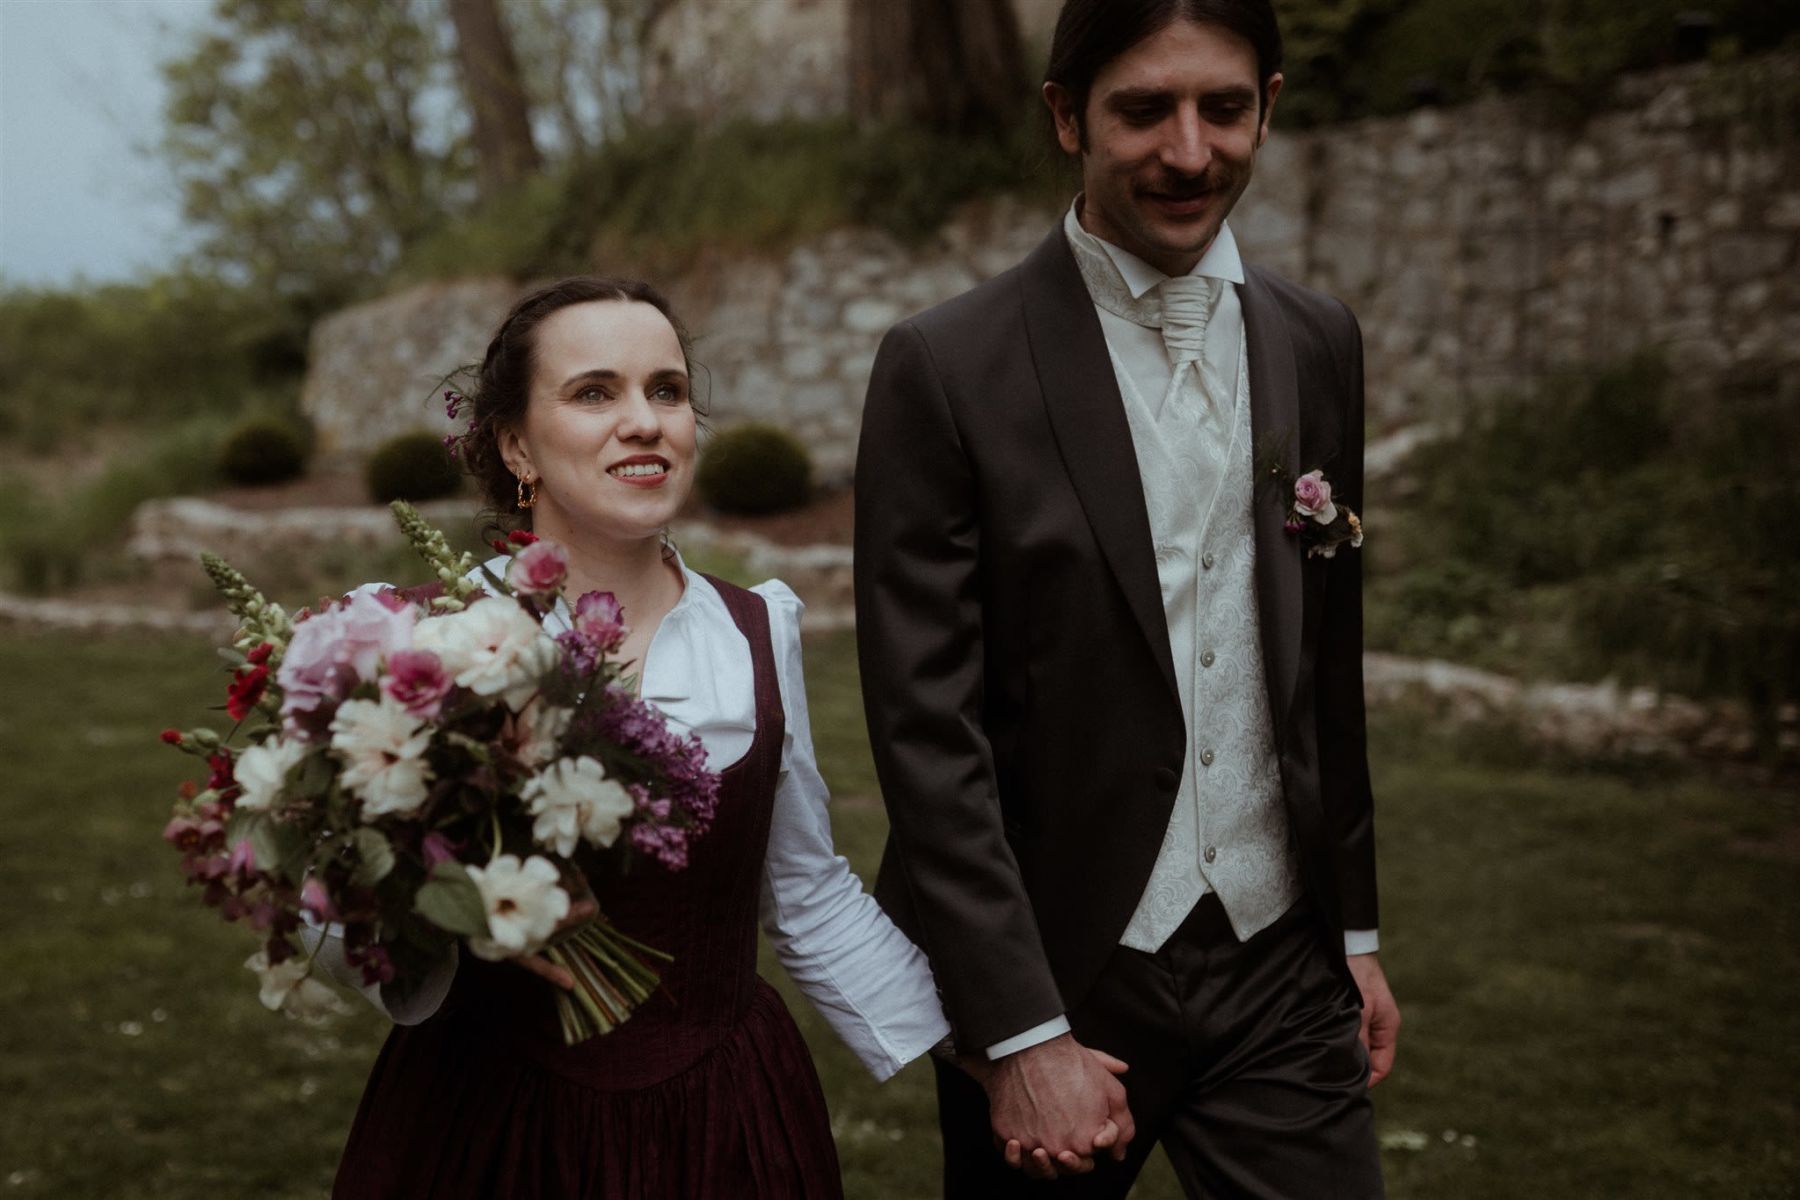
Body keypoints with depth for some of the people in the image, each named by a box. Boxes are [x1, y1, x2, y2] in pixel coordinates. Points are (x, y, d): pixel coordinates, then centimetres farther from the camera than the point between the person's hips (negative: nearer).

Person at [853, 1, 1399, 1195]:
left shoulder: (1319, 344, 4)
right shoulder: (947, 369, -12)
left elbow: (1328, 663, 12)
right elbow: (925, 731, -14)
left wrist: (1355, 925, 14)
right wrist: (1021, 1037, -16)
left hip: (1281, 969, 4)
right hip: (1054, 973, -3)